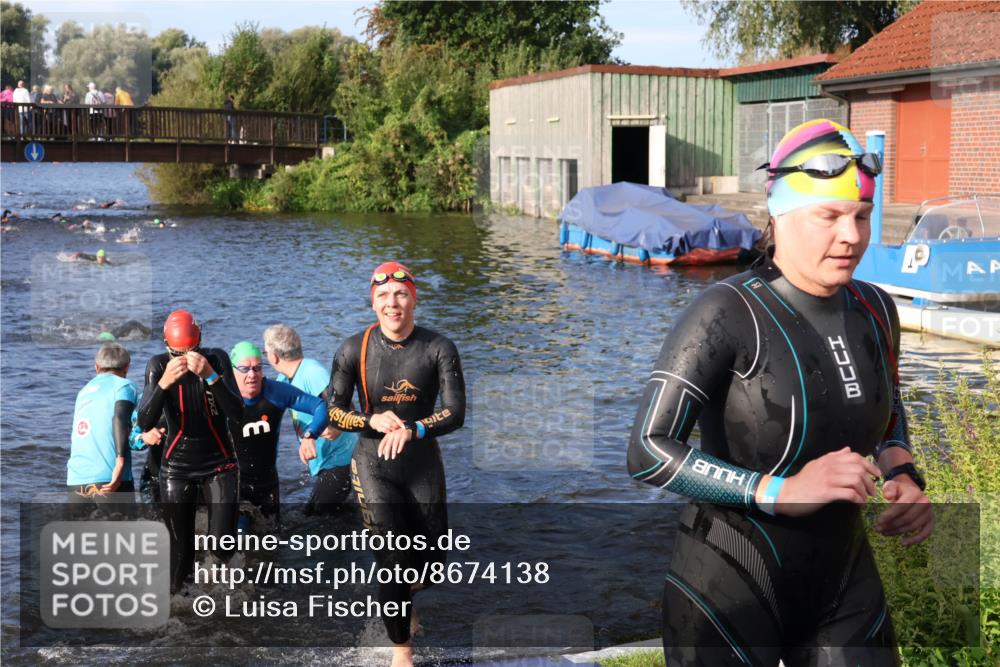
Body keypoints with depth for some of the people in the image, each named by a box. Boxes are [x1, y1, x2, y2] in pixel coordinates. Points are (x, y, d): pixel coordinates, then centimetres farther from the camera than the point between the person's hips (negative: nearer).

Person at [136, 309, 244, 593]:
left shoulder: (216, 359, -11)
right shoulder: (159, 365, -10)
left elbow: (237, 413, -20)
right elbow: (144, 423, -20)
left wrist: (211, 376, -34)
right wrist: (164, 383, -36)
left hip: (219, 464, 0)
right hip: (177, 466, 0)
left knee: (222, 547, -3)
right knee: (180, 549, 2)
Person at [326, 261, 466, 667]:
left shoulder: (439, 349, -11)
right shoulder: (354, 350, -9)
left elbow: (455, 414, -15)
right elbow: (333, 411, -6)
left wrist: (414, 430, -32)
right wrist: (372, 421, -25)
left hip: (424, 465, 2)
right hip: (374, 466, -1)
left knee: (432, 561, 10)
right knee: (392, 560, -3)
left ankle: (403, 596, 48)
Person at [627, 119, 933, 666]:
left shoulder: (874, 311, 1)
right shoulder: (727, 314, -19)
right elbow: (648, 452, -23)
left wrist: (902, 476, -1)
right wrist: (780, 491, -29)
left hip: (844, 584, 6)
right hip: (729, 593, -5)